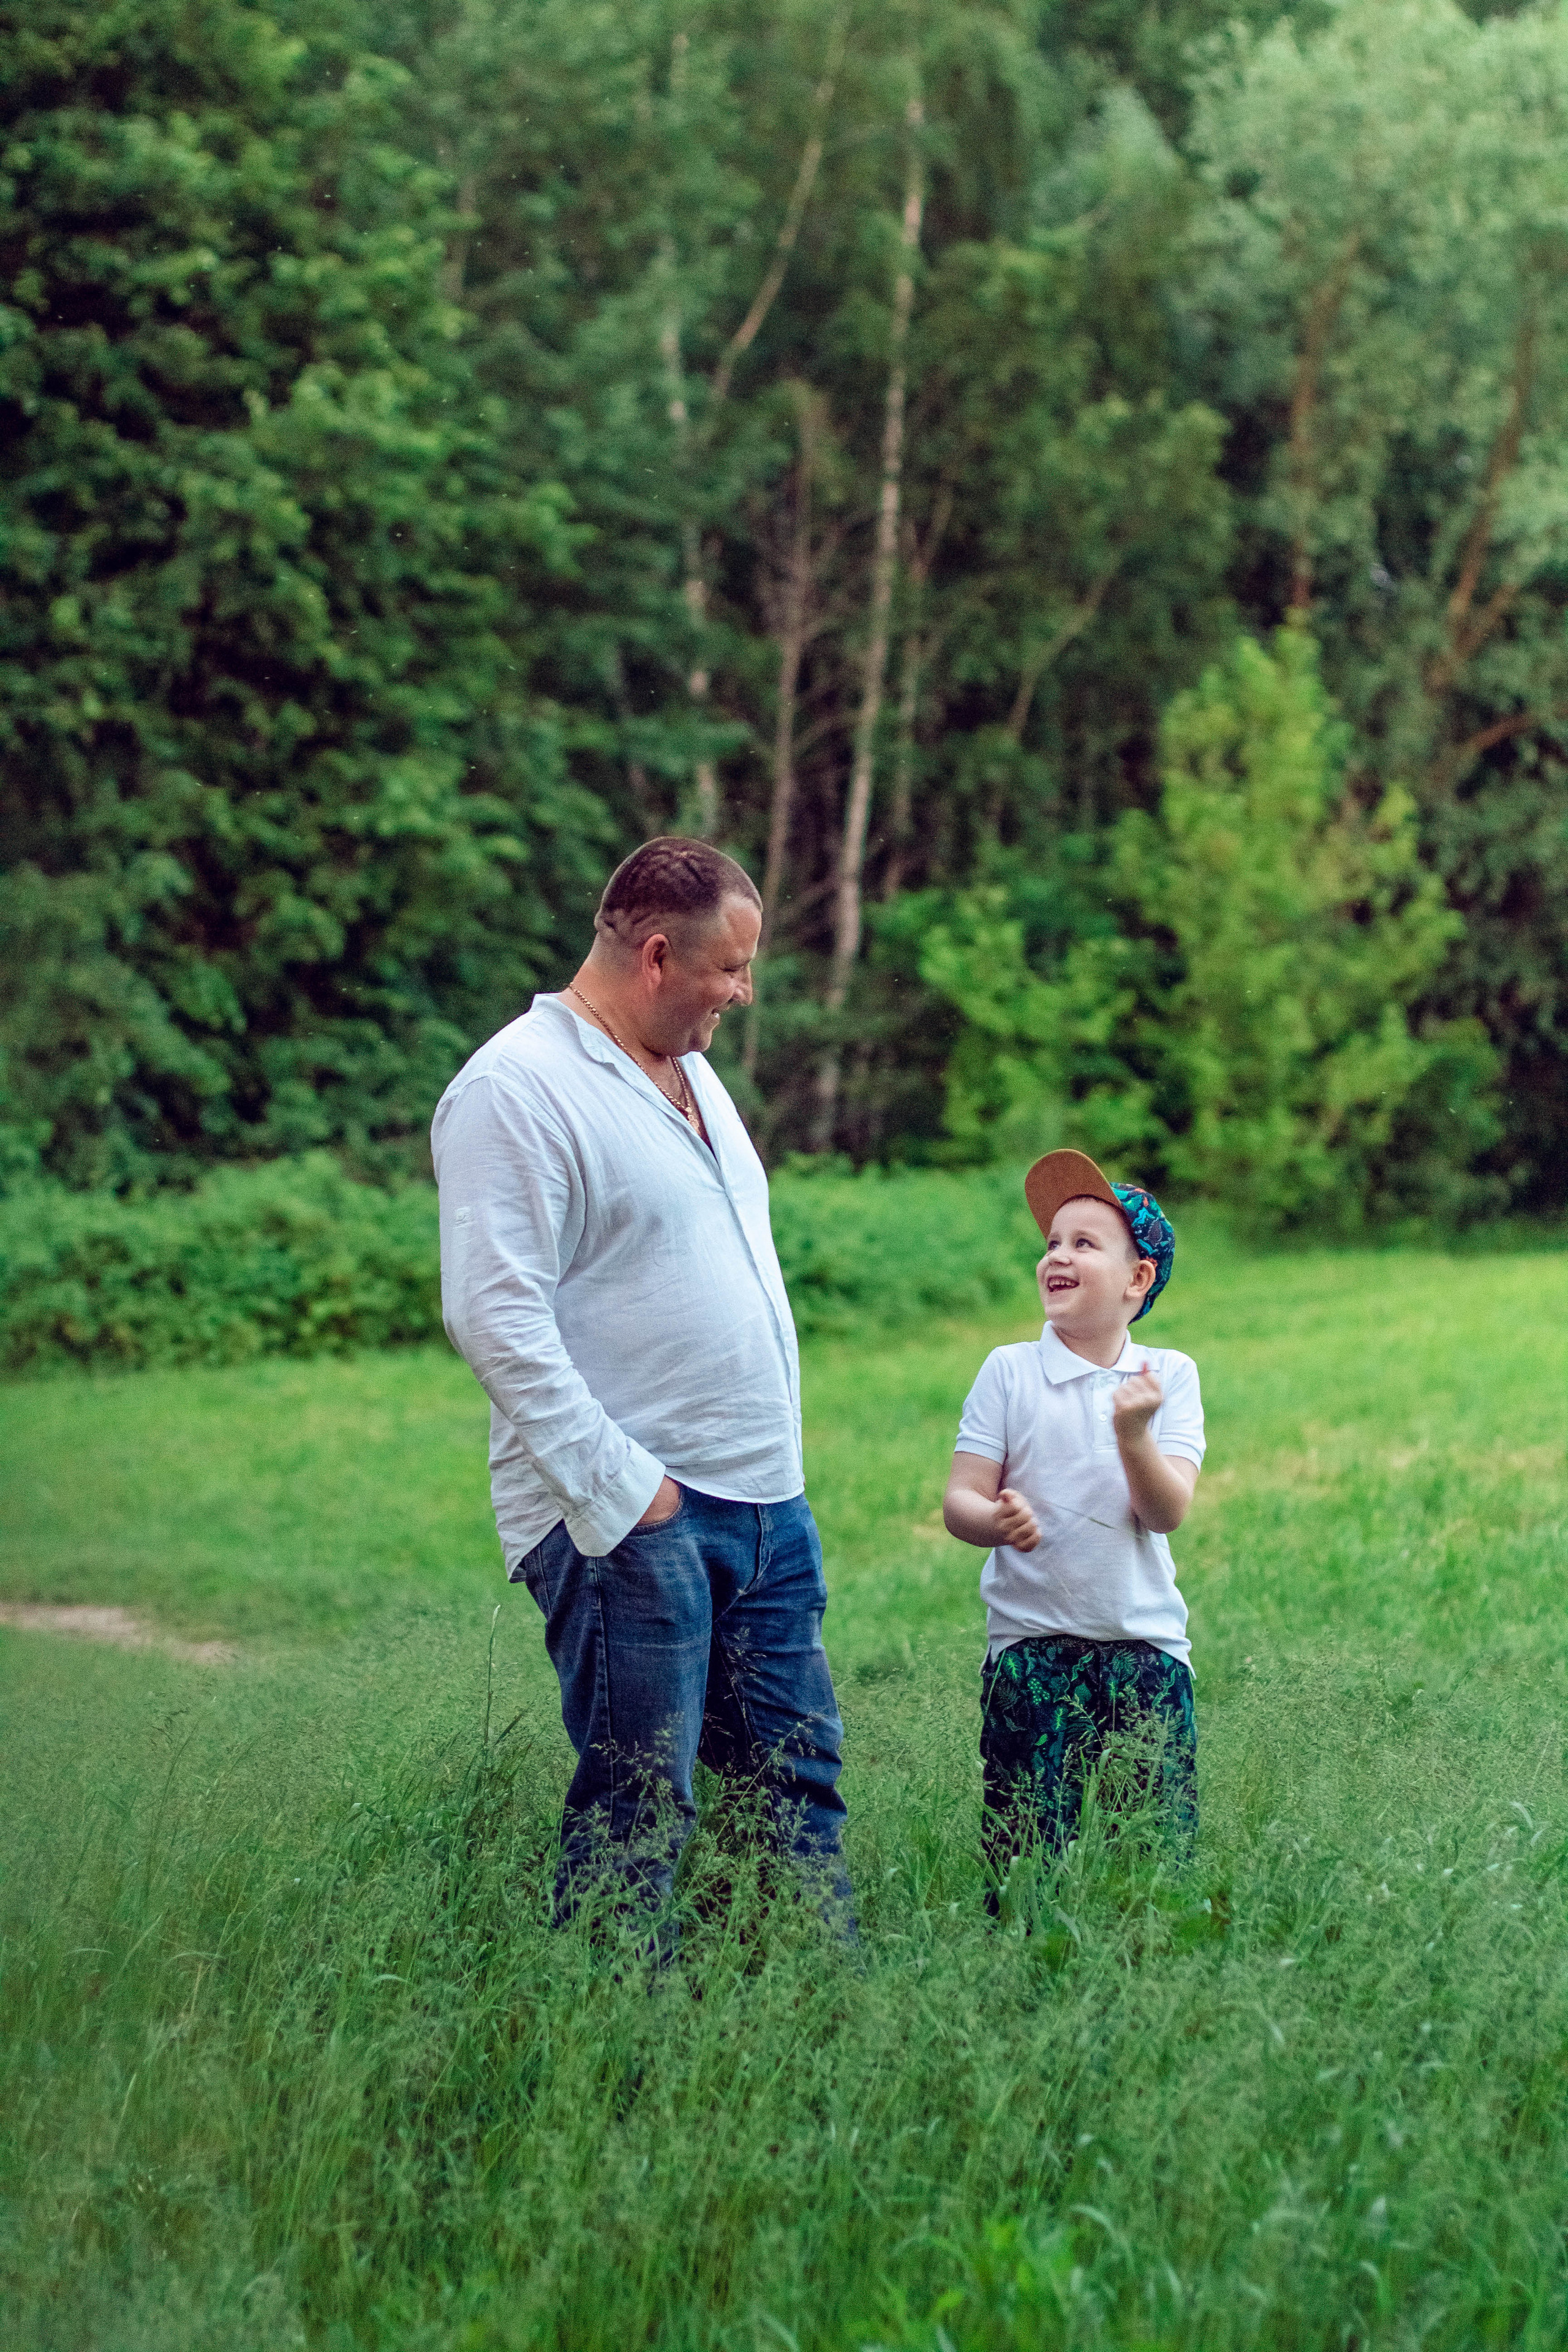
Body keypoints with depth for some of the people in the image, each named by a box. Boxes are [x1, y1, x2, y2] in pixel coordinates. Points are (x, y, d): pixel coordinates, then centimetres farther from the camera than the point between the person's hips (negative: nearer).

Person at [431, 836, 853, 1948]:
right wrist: (622, 1490, -20)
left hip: (767, 1503, 9)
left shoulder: (694, 1076, 18)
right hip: (629, 1518, -9)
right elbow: (497, 1319, -19)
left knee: (800, 1781, 10)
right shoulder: (515, 1089, -12)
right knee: (640, 1805, -6)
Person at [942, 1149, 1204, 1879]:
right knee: (1025, 1850, -5)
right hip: (1031, 1644, -1)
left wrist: (1135, 1436, -23)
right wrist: (995, 1519, -24)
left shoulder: (1170, 1375, 4)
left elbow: (1167, 1513, -5)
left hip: (1146, 1643, 1)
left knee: (1163, 1847, 0)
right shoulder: (1009, 1370, 2)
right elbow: (959, 1498, -2)